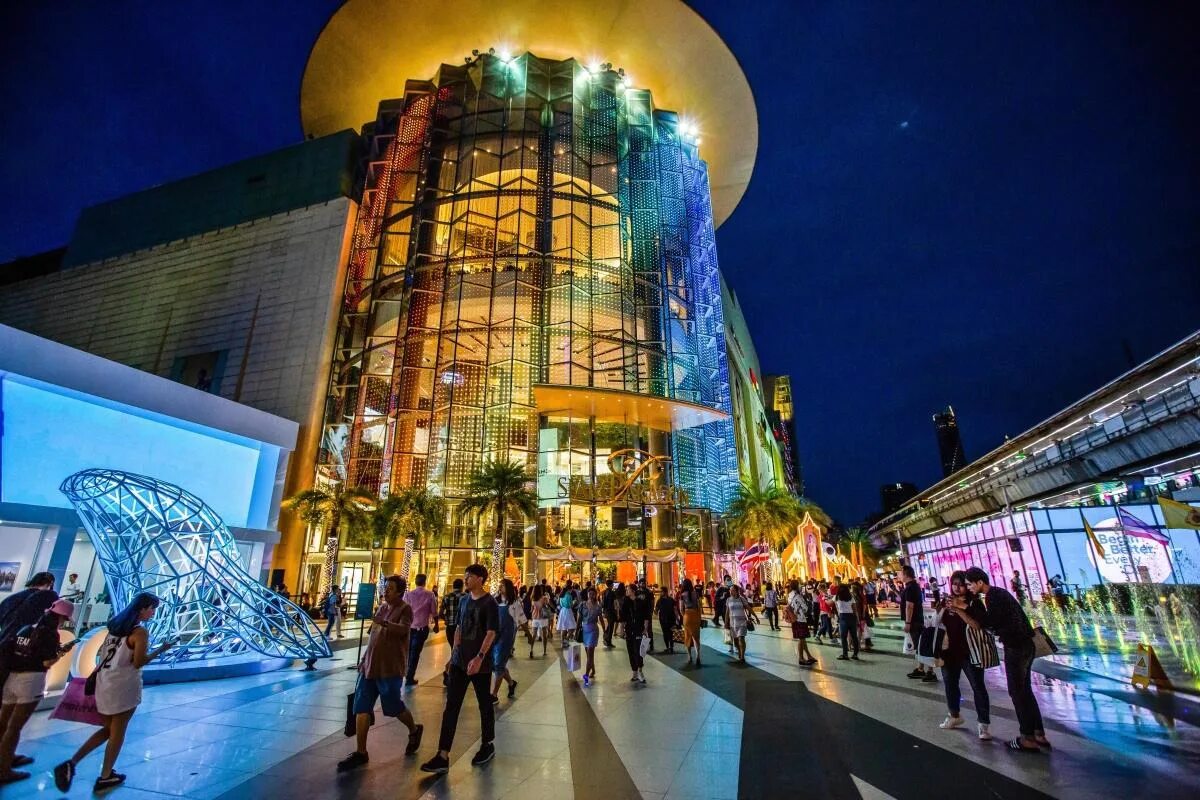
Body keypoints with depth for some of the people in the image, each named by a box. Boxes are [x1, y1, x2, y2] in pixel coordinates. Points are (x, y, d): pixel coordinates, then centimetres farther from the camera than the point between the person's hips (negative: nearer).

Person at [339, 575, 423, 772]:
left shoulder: (405, 609, -12)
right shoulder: (381, 607, 12)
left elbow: (403, 629, -31)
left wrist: (385, 623, -48)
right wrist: (364, 659, 19)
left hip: (390, 668, -7)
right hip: (370, 666, 7)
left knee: (394, 706, 4)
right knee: (361, 708, 3)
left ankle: (414, 730, 31)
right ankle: (360, 752, 15)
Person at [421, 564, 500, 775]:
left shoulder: (489, 603, -14)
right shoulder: (464, 600, 7)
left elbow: (491, 633, -19)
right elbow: (459, 628, 15)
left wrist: (479, 658, -26)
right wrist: (454, 652, 12)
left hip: (479, 662, -6)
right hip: (459, 661, 6)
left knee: (484, 704, 11)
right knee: (451, 706, 2)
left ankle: (488, 745, 30)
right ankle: (443, 756, 6)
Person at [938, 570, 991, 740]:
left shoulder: (974, 603, -7)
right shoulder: (946, 601, 5)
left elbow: (977, 625, -22)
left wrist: (958, 610, -29)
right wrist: (945, 609, -11)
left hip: (969, 651, -4)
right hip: (950, 650, 5)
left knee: (978, 686, -3)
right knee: (950, 684, 16)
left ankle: (983, 724, 7)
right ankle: (954, 716, 32)